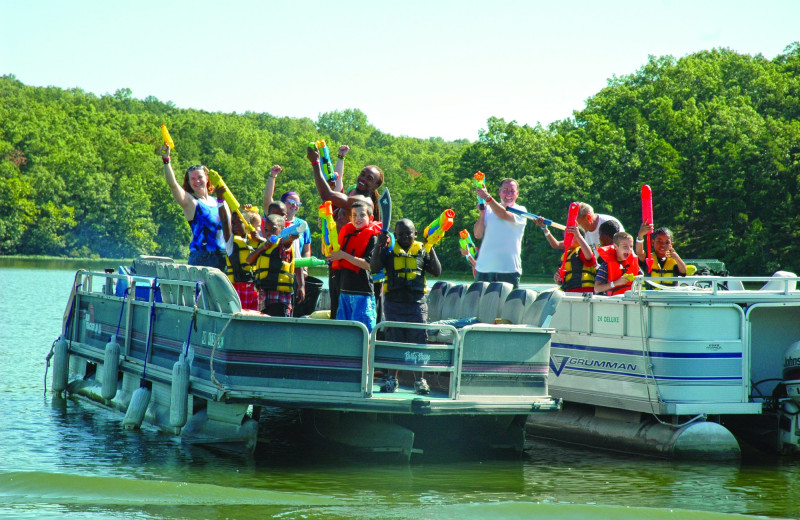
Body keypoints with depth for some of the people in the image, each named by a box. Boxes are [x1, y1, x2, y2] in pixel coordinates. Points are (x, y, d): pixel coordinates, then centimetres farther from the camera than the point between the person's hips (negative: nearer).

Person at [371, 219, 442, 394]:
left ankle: (419, 380, 8)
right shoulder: (389, 250, 5)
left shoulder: (421, 250, 7)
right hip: (394, 302, 0)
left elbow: (437, 272, 2)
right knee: (394, 341, 5)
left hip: (417, 302, 0)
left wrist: (431, 250, -7)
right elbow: (374, 267, -6)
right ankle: (392, 379, 13)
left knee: (418, 341, 0)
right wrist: (379, 245, -13)